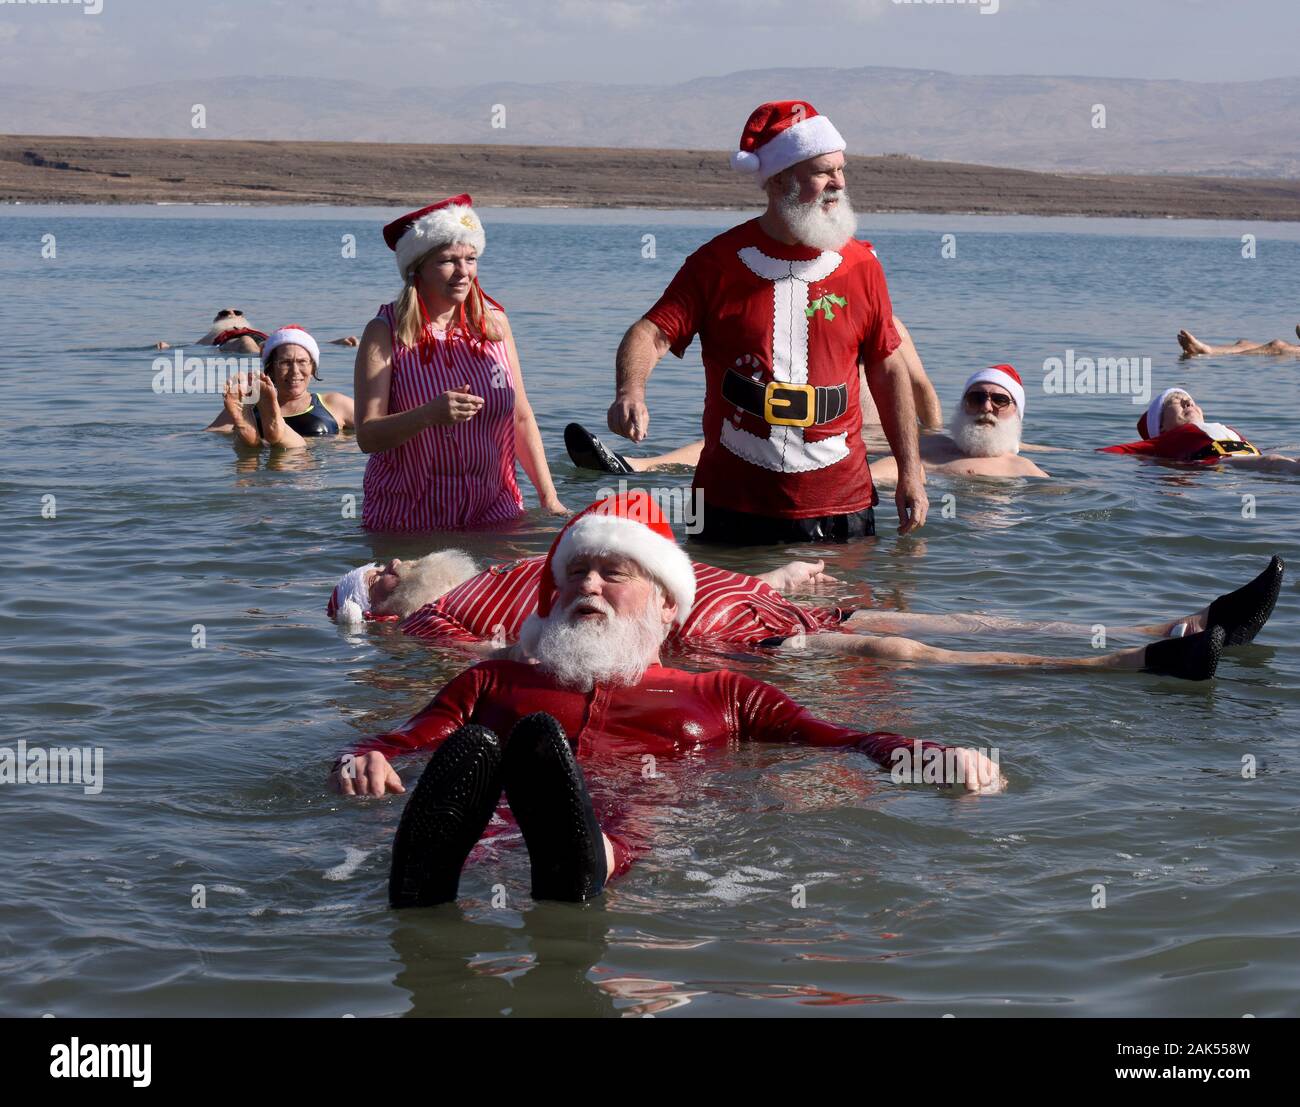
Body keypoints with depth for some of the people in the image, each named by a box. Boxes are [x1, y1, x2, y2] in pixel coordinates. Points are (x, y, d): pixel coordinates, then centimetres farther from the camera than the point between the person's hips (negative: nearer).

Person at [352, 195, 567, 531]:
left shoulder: (494, 323, 7)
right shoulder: (385, 333, -5)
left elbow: (522, 418, 12)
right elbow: (367, 436, -13)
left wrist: (548, 496, 5)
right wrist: (430, 415, -29)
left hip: (493, 514, 3)